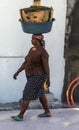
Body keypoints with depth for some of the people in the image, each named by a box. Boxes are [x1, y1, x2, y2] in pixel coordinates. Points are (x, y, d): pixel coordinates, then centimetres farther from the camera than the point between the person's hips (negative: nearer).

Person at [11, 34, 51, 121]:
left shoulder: (43, 52, -19)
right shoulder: (32, 49, 8)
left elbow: (46, 66, -19)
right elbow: (26, 63, 11)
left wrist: (48, 80, -19)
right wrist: (17, 72, 6)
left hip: (37, 77, -10)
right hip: (32, 76, 10)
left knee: (26, 95, -9)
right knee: (40, 94, 17)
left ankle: (20, 116, -3)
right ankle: (47, 112, 29)